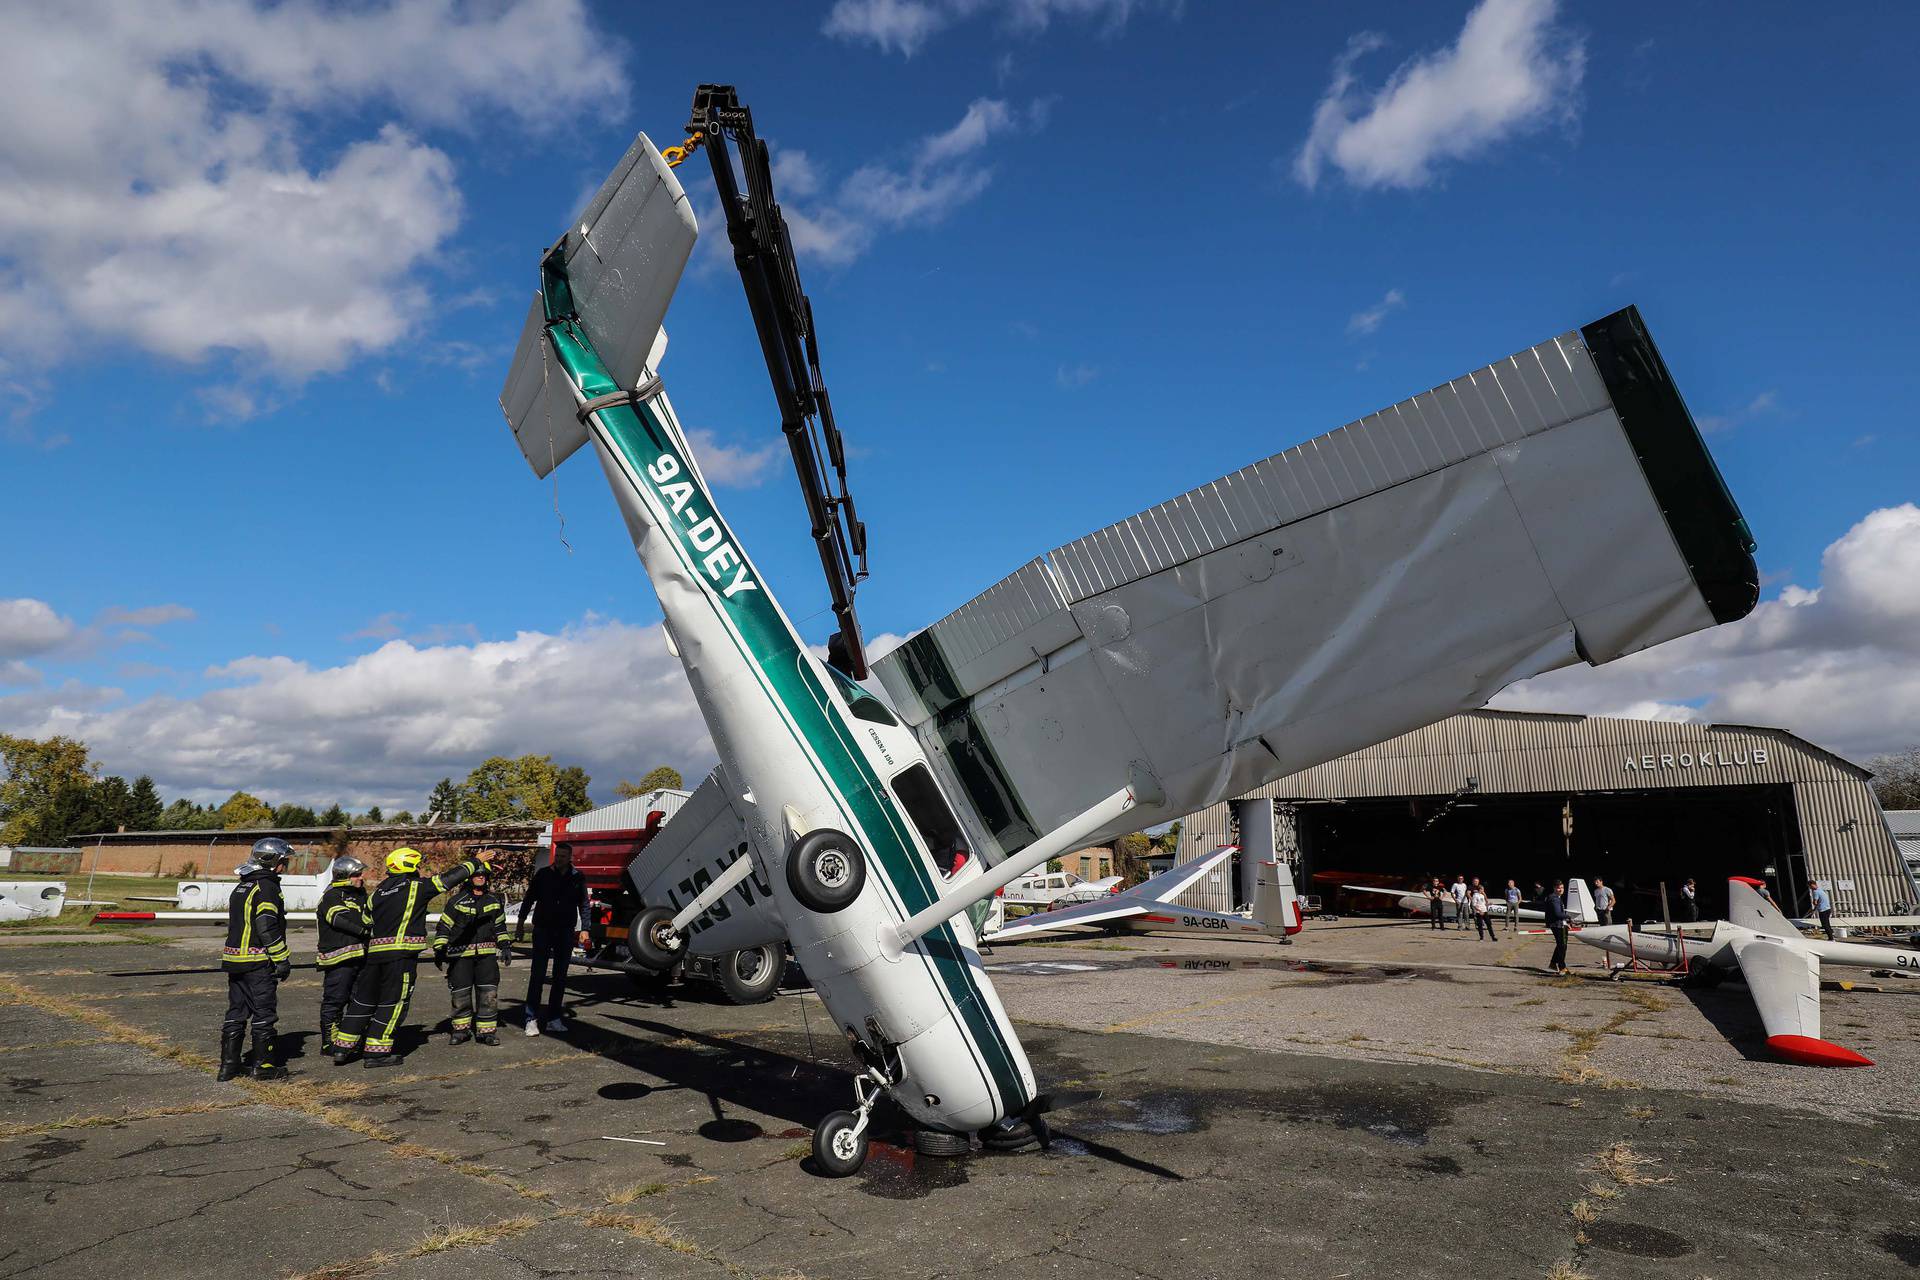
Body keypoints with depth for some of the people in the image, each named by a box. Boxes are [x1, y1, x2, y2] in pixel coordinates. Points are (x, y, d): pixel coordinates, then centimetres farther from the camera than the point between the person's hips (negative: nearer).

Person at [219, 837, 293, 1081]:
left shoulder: (241, 887, 16)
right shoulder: (267, 887, -14)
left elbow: (236, 924, 21)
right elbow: (268, 928, -20)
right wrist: (282, 960, -14)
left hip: (234, 959, 9)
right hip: (258, 962, -9)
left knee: (236, 1012, 13)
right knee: (264, 1013, 0)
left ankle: (229, 1064, 18)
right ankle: (264, 1065, 5)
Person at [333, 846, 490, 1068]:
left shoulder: (377, 892, 15)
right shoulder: (417, 886, -4)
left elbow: (365, 924, 20)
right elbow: (450, 878, 0)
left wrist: (366, 953, 29)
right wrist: (477, 862, 11)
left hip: (375, 952, 7)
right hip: (401, 953, -7)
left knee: (364, 999, 15)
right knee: (393, 1002, 2)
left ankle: (342, 1048, 20)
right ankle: (376, 1052, 3)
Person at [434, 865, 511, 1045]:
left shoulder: (494, 900, 10)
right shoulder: (457, 900, -2)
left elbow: (499, 925, 20)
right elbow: (443, 926, 1)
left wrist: (504, 947, 14)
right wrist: (439, 950, -4)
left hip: (487, 954, 2)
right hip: (460, 954, -2)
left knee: (489, 993, -4)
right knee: (460, 993, 4)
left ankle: (487, 1030, 5)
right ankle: (461, 1030, 20)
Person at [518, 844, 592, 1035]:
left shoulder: (577, 878, 2)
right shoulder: (543, 874, -1)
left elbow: (584, 904, 8)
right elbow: (529, 899, 7)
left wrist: (584, 929, 2)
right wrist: (521, 923, 6)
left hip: (566, 933, 2)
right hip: (543, 930, -2)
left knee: (560, 977, 6)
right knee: (537, 975, -5)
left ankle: (554, 1019, 13)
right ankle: (532, 1019, -2)